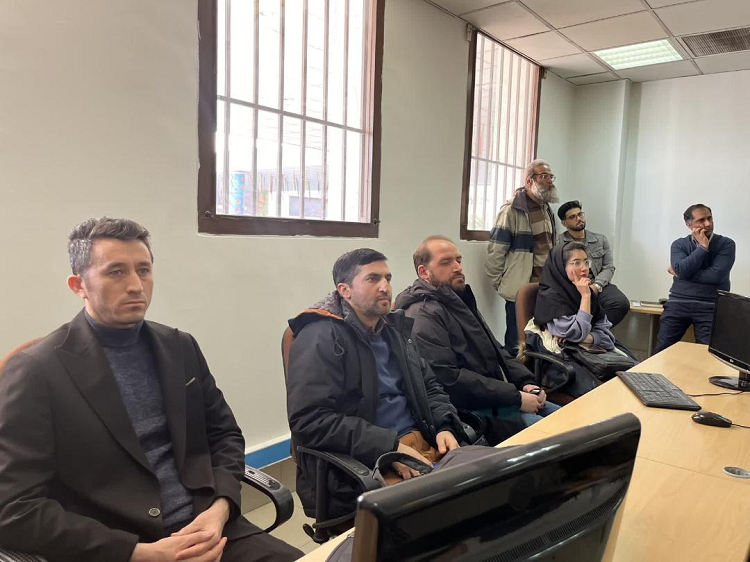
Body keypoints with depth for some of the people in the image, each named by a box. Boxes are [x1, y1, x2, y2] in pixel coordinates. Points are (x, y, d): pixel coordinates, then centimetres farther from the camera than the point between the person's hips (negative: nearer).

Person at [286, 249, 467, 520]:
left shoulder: (395, 329, 15)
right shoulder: (320, 338, -10)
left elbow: (430, 387, 21)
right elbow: (309, 420, -19)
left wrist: (444, 427, -1)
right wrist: (390, 447, -22)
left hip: (424, 446, 8)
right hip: (360, 466, -7)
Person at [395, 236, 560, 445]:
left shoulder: (459, 300, 16)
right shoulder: (423, 316, -18)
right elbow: (449, 378, -26)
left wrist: (526, 382, 1)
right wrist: (515, 397, -21)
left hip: (495, 397, 10)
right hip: (470, 410, -10)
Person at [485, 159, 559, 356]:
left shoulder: (547, 210, 15)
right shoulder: (512, 210, -11)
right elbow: (496, 249, -12)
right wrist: (498, 282, -8)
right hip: (520, 290, -7)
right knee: (518, 344, 2)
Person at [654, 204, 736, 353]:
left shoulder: (726, 244, 2)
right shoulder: (679, 244, 8)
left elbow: (716, 275, -12)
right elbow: (682, 270, -11)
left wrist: (681, 274, -4)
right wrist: (702, 247, -7)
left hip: (710, 306, -1)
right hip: (678, 303, 2)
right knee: (661, 350, -1)